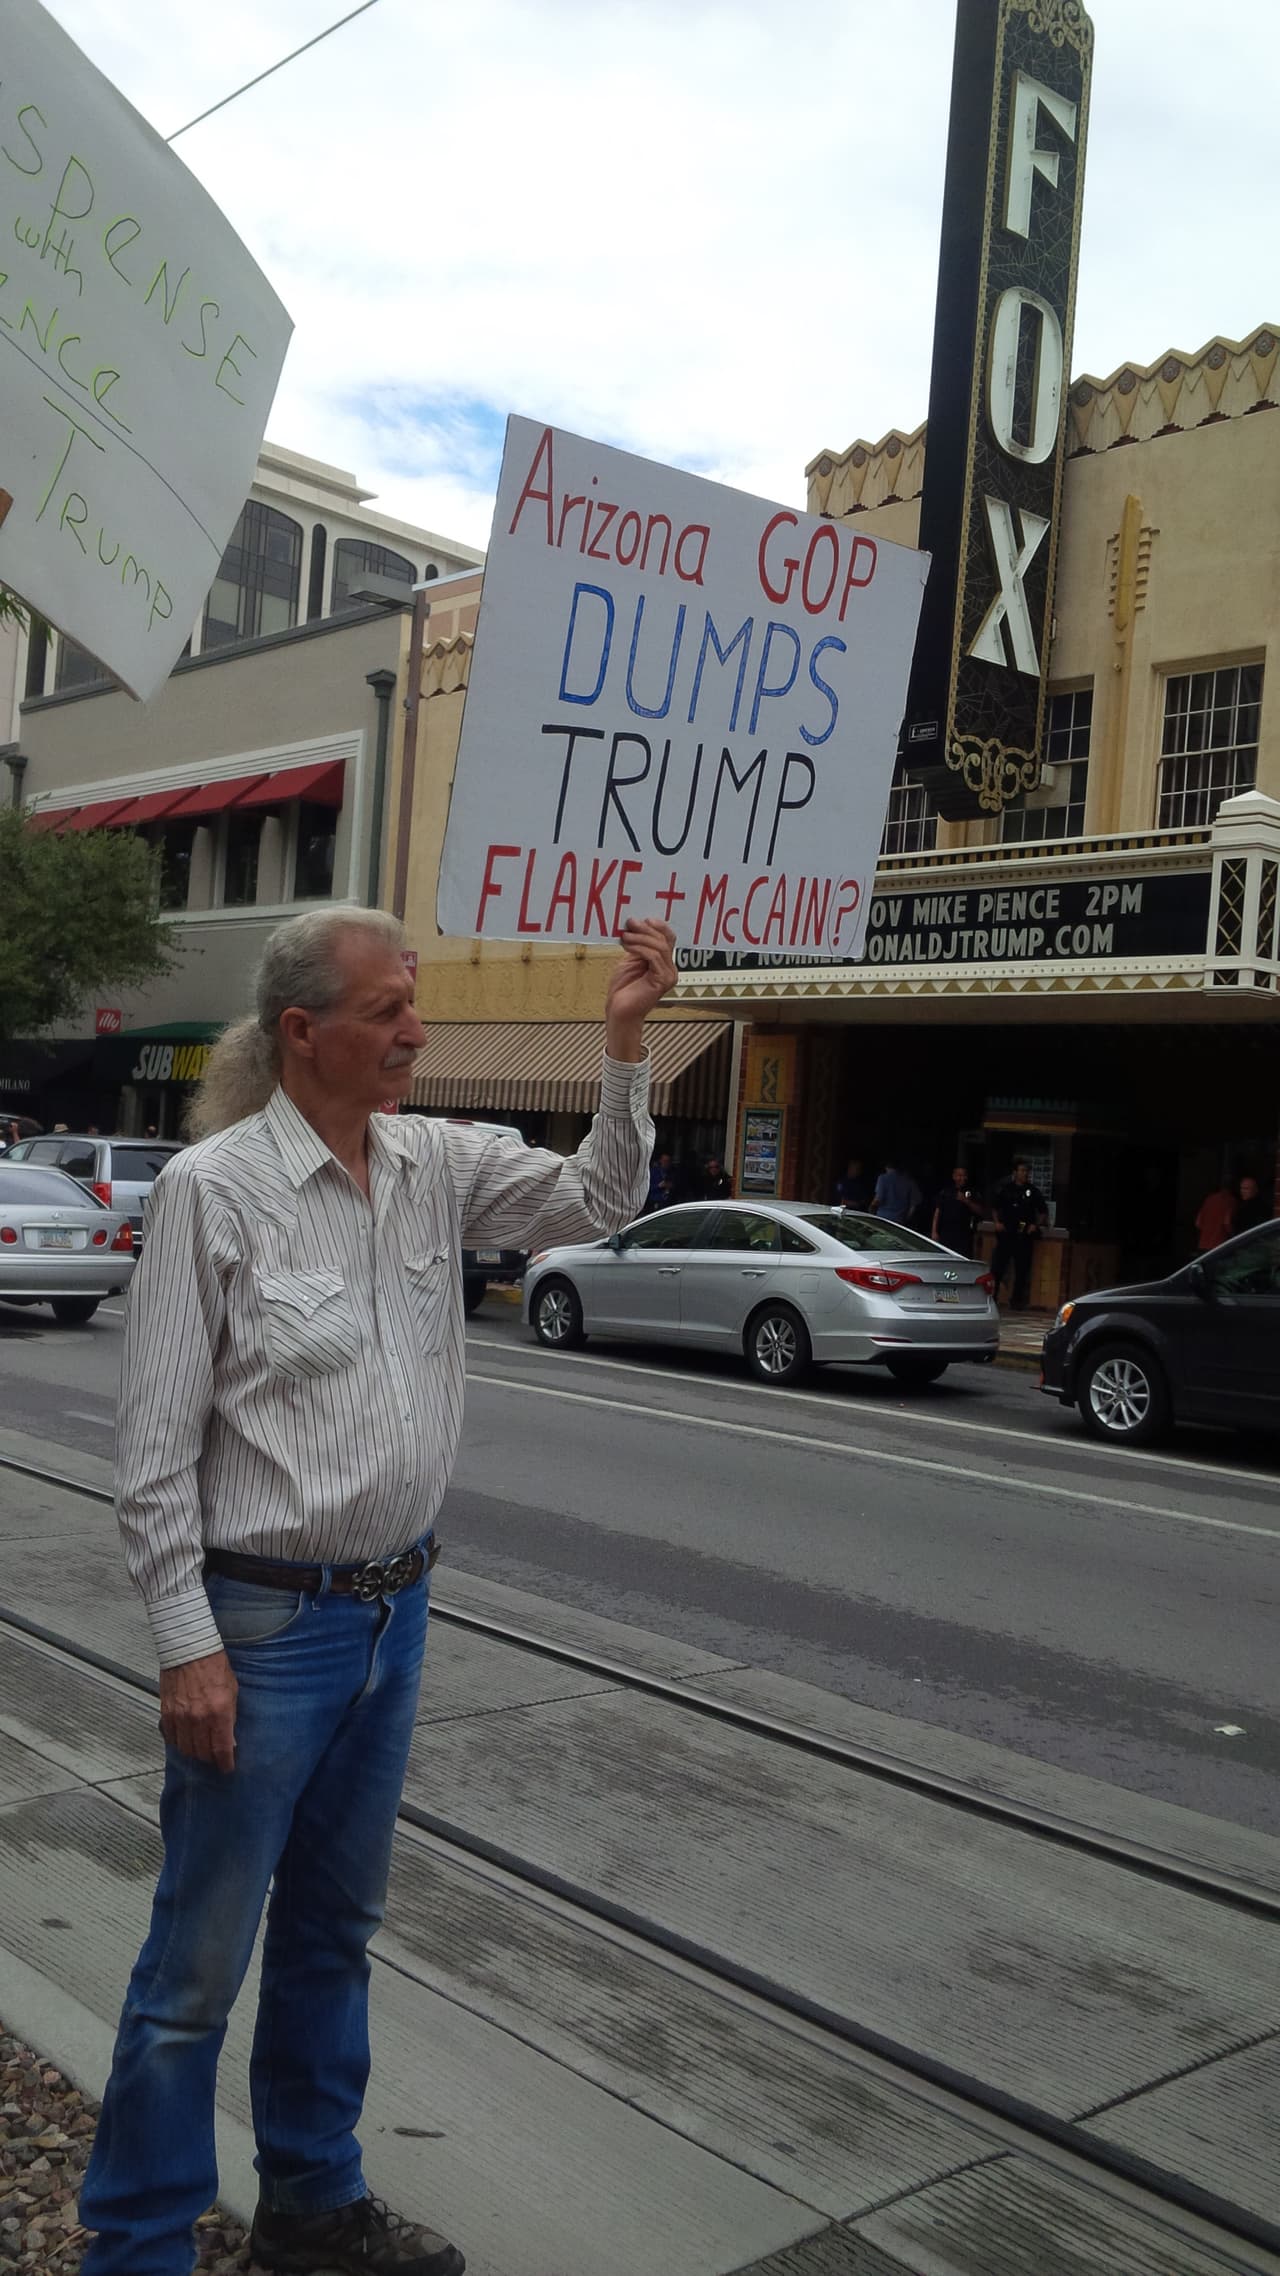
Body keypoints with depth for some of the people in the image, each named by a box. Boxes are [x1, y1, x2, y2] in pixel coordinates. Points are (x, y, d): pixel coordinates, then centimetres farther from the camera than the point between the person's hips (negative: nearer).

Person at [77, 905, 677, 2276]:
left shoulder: (437, 1165, 3)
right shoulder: (211, 1187, -14)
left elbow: (598, 1199, 4)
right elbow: (155, 1449, -13)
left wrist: (624, 1043, -9)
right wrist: (187, 1646, -14)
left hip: (395, 1606, 6)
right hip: (265, 1621, -6)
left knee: (334, 1927, 21)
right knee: (201, 1958, 5)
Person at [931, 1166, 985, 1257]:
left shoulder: (972, 1193, 9)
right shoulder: (946, 1192, 9)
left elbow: (979, 1211, 4)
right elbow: (937, 1212, 7)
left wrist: (966, 1201, -10)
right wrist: (935, 1232, 0)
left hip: (965, 1234, 0)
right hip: (946, 1232, 0)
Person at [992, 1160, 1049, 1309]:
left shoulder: (1033, 1191, 5)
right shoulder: (1006, 1189, 8)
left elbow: (1043, 1212, 11)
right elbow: (996, 1208, 19)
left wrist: (1036, 1225, -2)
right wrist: (998, 1222, 5)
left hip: (1024, 1236, 0)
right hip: (1006, 1234, 0)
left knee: (1022, 1270, 3)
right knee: (997, 1266, -4)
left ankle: (1018, 1302, 12)